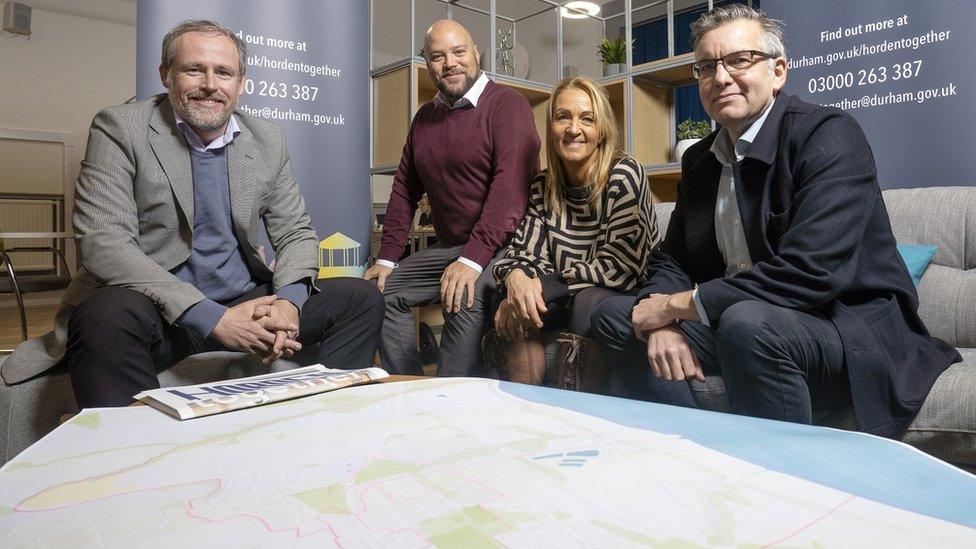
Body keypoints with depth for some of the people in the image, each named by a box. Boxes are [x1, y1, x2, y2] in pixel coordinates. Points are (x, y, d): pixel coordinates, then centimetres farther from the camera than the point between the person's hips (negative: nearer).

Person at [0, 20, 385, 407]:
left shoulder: (268, 140, 6)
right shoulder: (119, 128, -5)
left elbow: (296, 233, 9)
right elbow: (102, 241, -16)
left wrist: (288, 301, -14)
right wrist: (213, 318, -25)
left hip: (245, 301, 4)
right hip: (157, 310, -4)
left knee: (361, 298, -9)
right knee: (107, 314, -36)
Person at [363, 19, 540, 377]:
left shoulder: (507, 105, -9)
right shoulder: (424, 117, 14)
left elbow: (511, 185, -22)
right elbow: (405, 190, 14)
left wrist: (474, 259, -30)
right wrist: (386, 258, 5)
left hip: (501, 246, -7)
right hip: (448, 247, 8)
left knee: (464, 301, -32)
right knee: (381, 290, 1)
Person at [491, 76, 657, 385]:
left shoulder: (624, 175, -15)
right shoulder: (543, 187, 2)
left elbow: (619, 268, -22)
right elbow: (525, 253, -3)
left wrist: (541, 285, -21)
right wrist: (515, 277, -27)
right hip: (570, 299, 5)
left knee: (588, 304, -33)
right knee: (511, 308, -19)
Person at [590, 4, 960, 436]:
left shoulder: (829, 134, -15)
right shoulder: (699, 160, 8)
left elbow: (810, 271, -27)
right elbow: (672, 259, 8)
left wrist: (677, 304, -21)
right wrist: (662, 320, -16)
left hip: (854, 331, -6)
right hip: (737, 324, 7)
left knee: (747, 322, -37)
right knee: (614, 315, -1)